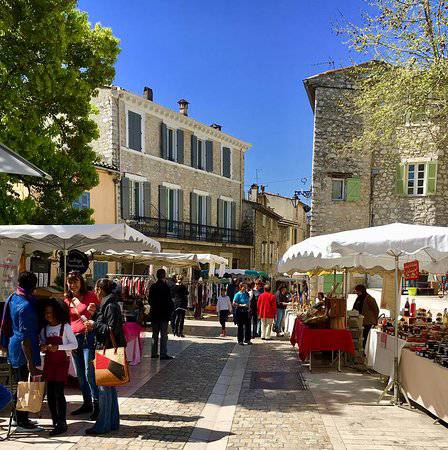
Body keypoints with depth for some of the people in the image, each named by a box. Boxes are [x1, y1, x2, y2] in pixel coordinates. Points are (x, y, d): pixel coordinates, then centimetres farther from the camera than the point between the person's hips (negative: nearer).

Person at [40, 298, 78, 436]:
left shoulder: (65, 327, -8)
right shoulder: (44, 328, 7)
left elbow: (74, 344, -8)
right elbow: (42, 342, 17)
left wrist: (58, 347, -19)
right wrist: (43, 347, -7)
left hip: (62, 362, -5)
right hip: (49, 362, 5)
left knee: (58, 392, -9)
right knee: (50, 393, 6)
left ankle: (62, 424, -3)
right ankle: (55, 421, 17)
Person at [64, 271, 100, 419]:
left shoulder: (90, 295, -3)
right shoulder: (67, 300, 13)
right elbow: (66, 321, 19)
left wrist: (93, 312, -18)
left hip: (88, 336, -6)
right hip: (74, 338, 6)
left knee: (90, 372, -10)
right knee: (80, 374, 11)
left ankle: (97, 405, -4)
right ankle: (87, 403, 22)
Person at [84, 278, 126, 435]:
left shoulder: (110, 306, -16)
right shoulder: (107, 305, 15)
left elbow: (112, 329, -22)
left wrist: (95, 325, -13)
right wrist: (94, 324, 8)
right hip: (108, 350, 10)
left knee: (104, 388, -3)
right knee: (110, 387, 15)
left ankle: (103, 425, 4)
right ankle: (113, 422, 24)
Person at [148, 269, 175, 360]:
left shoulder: (153, 287, 5)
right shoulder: (165, 287, -14)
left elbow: (150, 301, 9)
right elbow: (169, 301, -14)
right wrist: (171, 309, 2)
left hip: (154, 314, 6)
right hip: (164, 314, -6)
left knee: (155, 334, 13)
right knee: (164, 335, -1)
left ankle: (154, 353, 17)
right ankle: (163, 354, -1)